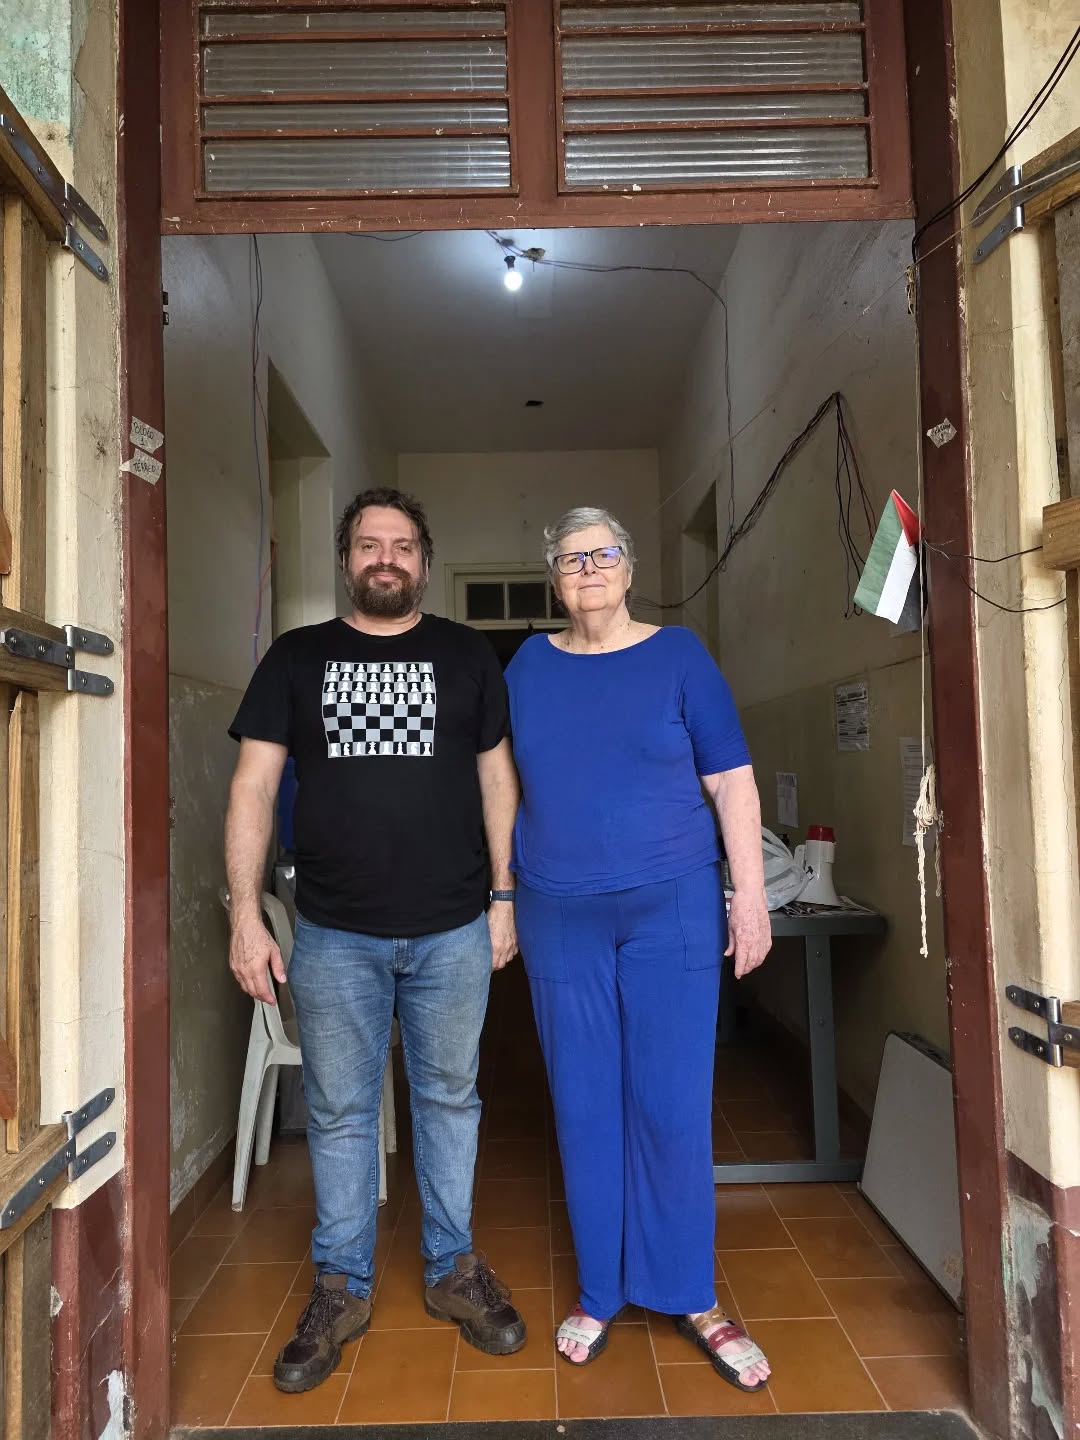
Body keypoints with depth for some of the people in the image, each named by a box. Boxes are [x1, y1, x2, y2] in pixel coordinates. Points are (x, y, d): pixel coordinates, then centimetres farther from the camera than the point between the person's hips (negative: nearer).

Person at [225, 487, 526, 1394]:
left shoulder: (467, 655, 6)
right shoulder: (296, 658, 5)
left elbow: (497, 777, 7)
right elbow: (254, 786, 2)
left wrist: (504, 895, 2)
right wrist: (245, 914, -5)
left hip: (453, 930, 0)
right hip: (336, 934, 0)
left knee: (449, 1099, 13)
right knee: (339, 1112, 11)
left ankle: (452, 1269, 32)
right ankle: (342, 1289, 30)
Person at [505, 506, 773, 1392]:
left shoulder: (678, 655, -3)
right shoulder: (528, 667, 4)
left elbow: (732, 783, -3)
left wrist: (752, 896, -7)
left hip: (672, 909, -2)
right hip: (560, 918, 2)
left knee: (673, 1106, 4)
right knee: (585, 1106, 10)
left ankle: (690, 1296, 24)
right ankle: (601, 1290, 29)